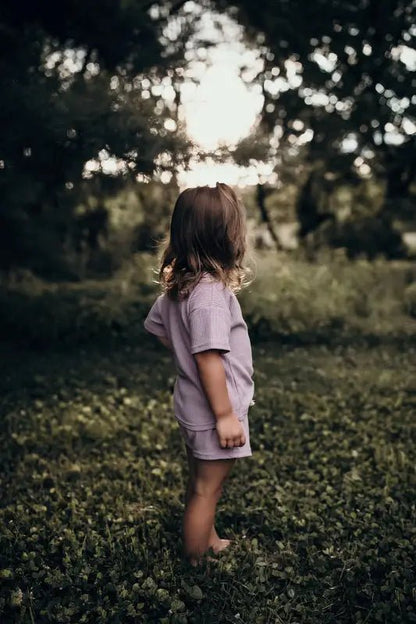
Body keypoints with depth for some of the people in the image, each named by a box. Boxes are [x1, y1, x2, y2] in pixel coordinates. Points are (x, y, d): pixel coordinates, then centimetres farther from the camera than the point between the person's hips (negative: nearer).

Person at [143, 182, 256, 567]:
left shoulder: (175, 286, 0)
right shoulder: (210, 293, -28)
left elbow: (157, 328, 13)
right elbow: (209, 359, -29)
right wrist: (225, 415, -22)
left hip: (191, 405, 9)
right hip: (213, 413, -9)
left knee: (201, 484, 26)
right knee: (206, 492, 8)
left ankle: (211, 542, 47)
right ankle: (197, 565, 24)